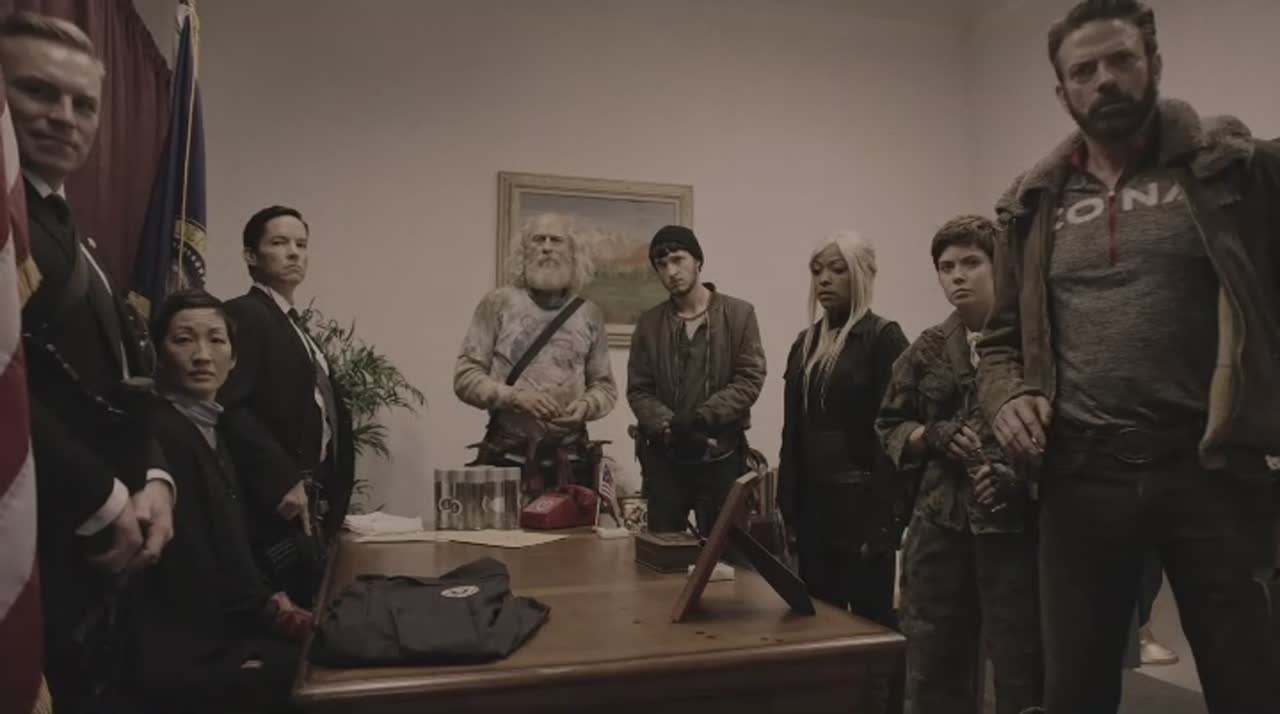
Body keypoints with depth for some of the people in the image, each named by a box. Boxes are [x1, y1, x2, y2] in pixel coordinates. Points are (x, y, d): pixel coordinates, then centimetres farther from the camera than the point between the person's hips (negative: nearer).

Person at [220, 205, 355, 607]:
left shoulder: (297, 327, 20)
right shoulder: (242, 315, -9)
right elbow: (231, 408, -21)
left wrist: (326, 499, 11)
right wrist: (281, 480, -22)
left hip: (308, 506, 9)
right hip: (277, 505, -9)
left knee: (304, 609, 12)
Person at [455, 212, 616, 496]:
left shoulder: (590, 314, 8)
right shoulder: (498, 303, 1)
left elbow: (605, 386, 11)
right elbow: (465, 376, -1)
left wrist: (586, 406, -11)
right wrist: (514, 396, -17)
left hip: (569, 462, 2)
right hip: (506, 457, -2)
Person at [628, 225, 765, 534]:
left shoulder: (738, 313, 0)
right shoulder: (648, 322, 8)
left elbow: (750, 379, -7)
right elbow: (638, 390, 3)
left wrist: (700, 419, -18)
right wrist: (669, 427, -15)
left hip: (721, 455, -2)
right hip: (663, 456, 2)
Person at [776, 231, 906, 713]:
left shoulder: (883, 338, -5)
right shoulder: (805, 343, 12)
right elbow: (793, 434, 12)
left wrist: (888, 518, -17)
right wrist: (788, 509, 8)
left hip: (862, 507, -6)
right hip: (814, 508, 6)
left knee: (870, 624, 3)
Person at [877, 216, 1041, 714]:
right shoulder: (927, 350, 10)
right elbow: (889, 426, 14)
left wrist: (1019, 475, -19)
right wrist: (932, 436, -4)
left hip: (1017, 524, -4)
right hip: (940, 525, 4)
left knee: (1021, 671, 7)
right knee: (933, 670, 13)